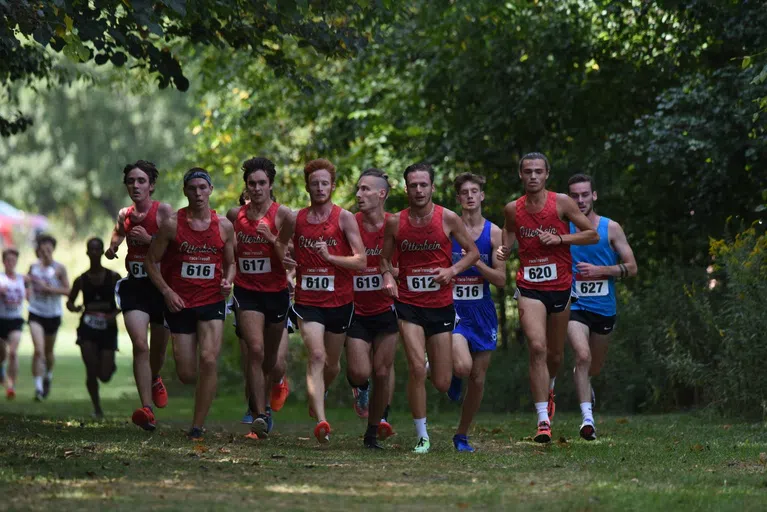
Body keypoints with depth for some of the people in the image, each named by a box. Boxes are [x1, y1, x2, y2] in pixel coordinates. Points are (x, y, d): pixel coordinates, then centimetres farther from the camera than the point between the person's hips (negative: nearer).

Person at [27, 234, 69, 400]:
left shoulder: (59, 269, -7)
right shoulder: (34, 267, 2)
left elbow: (67, 290, -11)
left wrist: (47, 288, -20)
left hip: (53, 314, -1)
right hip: (36, 313, 1)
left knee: (48, 351, 16)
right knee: (38, 350, -16)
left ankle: (48, 376, 44)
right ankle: (38, 386, -15)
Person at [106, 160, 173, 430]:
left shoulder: (164, 211, -9)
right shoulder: (124, 215, 6)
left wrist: (149, 239, -24)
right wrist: (112, 247, 11)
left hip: (161, 285, -2)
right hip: (134, 286, 2)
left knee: (158, 348, 14)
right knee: (140, 345, -17)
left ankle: (154, 379, 51)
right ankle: (147, 409, -23)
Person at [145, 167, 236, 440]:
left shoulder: (224, 226, 3)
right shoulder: (172, 224, -4)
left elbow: (231, 263, 15)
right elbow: (151, 261, 3)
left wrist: (228, 281, -6)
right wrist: (166, 291, -9)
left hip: (212, 301, 1)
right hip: (179, 303, -1)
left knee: (209, 360, -17)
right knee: (187, 374, -2)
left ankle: (197, 426, -8)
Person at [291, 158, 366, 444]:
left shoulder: (344, 218, -5)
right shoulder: (296, 219, 3)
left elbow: (361, 261, -12)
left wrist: (330, 257, -25)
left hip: (340, 301, 0)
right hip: (307, 300, 0)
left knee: (332, 363, 15)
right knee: (316, 356, -19)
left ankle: (316, 397, 47)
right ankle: (321, 421, -28)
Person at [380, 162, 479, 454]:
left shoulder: (448, 219, -5)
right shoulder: (395, 223, -1)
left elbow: (473, 252, 4)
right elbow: (385, 258, 12)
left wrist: (452, 270, -13)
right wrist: (387, 275, -10)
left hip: (441, 306, 0)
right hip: (409, 305, 0)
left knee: (441, 384, 3)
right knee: (417, 369, -18)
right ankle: (422, 437, -4)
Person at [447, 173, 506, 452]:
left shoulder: (493, 233, 2)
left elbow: (501, 280, -2)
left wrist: (476, 262, -16)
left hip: (482, 311, 3)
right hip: (452, 307, -3)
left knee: (478, 378, 5)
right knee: (463, 366, -26)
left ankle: (462, 434, 22)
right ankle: (453, 376, 12)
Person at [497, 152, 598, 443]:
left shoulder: (561, 202, -5)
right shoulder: (513, 209, 1)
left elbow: (593, 235, -1)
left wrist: (560, 238, -14)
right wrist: (504, 250, 0)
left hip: (560, 287, 1)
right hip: (529, 288, -1)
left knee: (554, 353, 12)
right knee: (537, 348, -18)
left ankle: (546, 388, 48)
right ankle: (543, 420, -19)